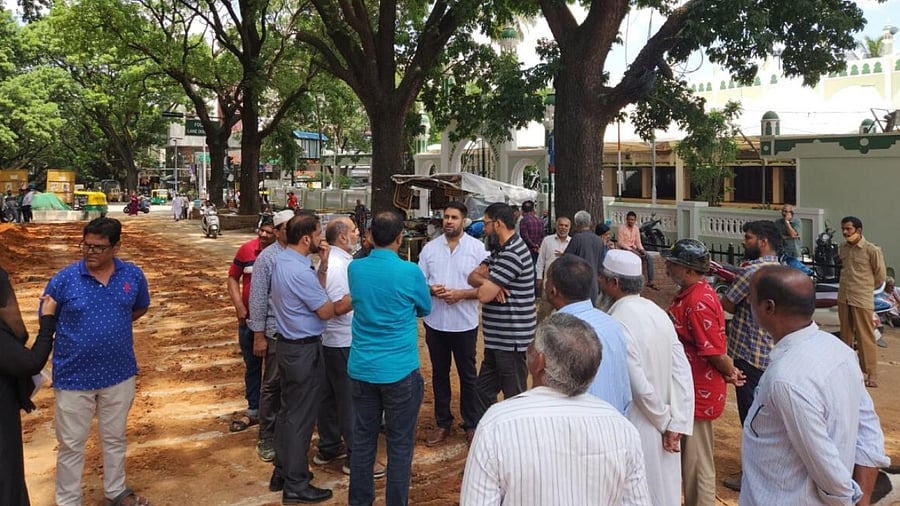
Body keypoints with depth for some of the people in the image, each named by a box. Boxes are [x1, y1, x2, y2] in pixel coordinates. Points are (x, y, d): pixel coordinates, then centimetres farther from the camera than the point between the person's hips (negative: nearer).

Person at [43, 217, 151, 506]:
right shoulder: (64, 279, -13)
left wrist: (115, 325, 5)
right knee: (71, 445, 12)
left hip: (119, 374, 2)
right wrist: (78, 339, -1)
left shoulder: (133, 275, -6)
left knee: (115, 438, 20)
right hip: (74, 377, -2)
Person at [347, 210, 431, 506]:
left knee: (363, 439, 16)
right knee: (400, 444, 8)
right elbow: (425, 309, 5)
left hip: (361, 369, 5)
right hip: (400, 371, -4)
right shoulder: (410, 272, -14)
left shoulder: (355, 269, -2)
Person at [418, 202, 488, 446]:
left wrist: (461, 294, -20)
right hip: (435, 322, 3)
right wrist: (431, 290, -16)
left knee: (468, 376, 10)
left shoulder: (477, 248, -5)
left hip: (465, 323, -3)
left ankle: (471, 424, 25)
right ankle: (443, 423, 29)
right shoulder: (429, 248, 3)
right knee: (439, 374, 14)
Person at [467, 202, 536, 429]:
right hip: (497, 336, 10)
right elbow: (473, 277, 7)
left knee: (514, 397, 4)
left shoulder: (512, 253, -21)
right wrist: (488, 281, -14)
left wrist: (486, 282, -2)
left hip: (511, 339, -10)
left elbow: (484, 295, -24)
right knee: (485, 388, 18)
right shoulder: (500, 250, 13)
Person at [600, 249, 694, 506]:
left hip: (634, 433, -7)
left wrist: (665, 422, -7)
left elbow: (639, 385, -23)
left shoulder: (618, 323, -23)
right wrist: (677, 424, -3)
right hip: (661, 431, 7)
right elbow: (683, 371, -2)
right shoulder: (658, 312, 0)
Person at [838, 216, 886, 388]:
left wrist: (865, 287, 8)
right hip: (843, 298, 5)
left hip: (862, 300, -5)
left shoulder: (872, 250, -11)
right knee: (846, 335, 14)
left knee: (865, 338, -2)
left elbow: (880, 275, -2)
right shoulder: (842, 248, 6)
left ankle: (871, 375, 6)